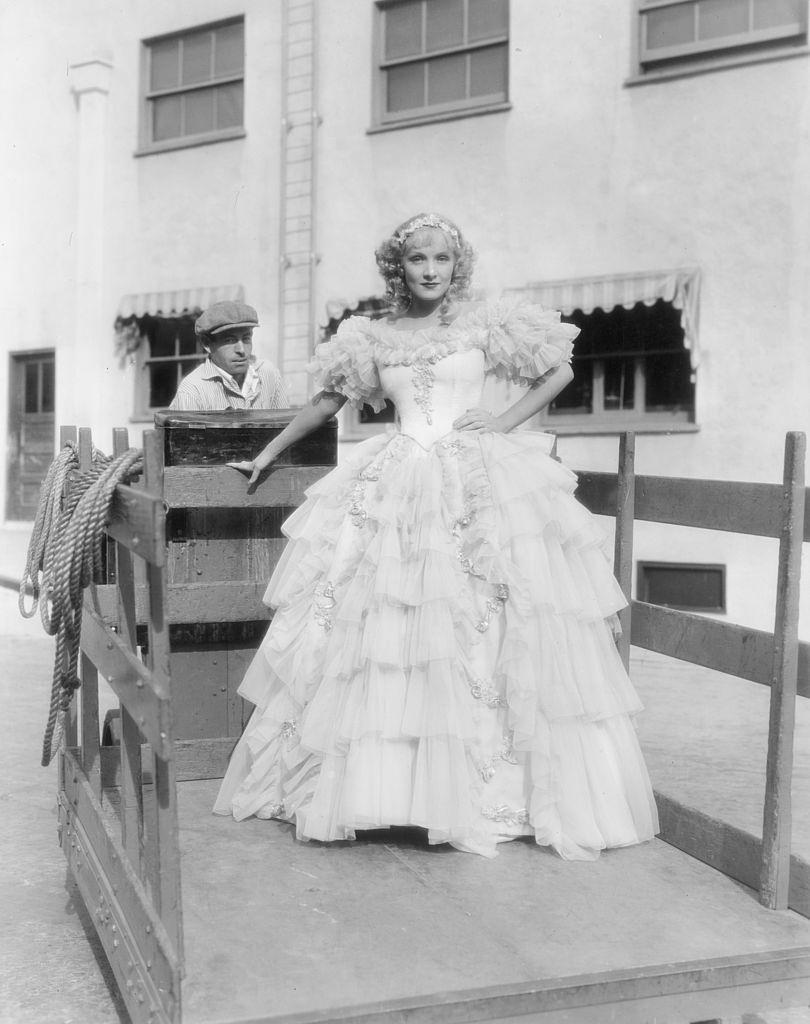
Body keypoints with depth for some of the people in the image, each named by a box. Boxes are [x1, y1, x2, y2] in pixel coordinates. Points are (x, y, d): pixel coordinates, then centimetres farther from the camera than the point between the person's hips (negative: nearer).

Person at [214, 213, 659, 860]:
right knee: (379, 635, -3)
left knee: (481, 633, -6)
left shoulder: (485, 327, 5)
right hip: (397, 491, 2)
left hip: (482, 485, -2)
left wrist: (506, 422, -1)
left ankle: (496, 792, 3)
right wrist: (268, 454, 24)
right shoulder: (373, 339, 11)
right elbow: (327, 401, 20)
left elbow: (559, 372, 11)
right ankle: (373, 780, 7)